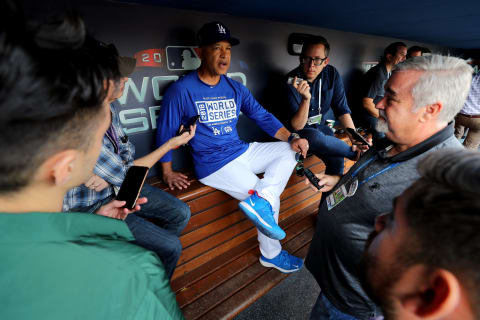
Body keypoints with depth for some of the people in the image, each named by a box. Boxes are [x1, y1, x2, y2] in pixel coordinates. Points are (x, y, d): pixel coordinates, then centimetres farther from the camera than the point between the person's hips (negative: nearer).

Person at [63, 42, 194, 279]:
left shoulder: (110, 106, -7)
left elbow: (127, 151, 4)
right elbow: (125, 174, -23)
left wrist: (109, 175, -18)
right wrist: (171, 144, -16)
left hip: (115, 186, 8)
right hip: (90, 206, -7)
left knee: (181, 213, 3)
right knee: (171, 247, -13)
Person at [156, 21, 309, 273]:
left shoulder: (235, 88, 7)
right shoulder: (181, 90, -11)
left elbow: (262, 116, 8)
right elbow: (165, 132, -5)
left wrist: (291, 138, -6)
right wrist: (168, 172, -4)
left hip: (242, 151, 7)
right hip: (214, 165, -7)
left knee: (289, 151, 0)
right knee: (268, 200, -11)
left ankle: (260, 200, -19)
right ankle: (271, 254, 13)